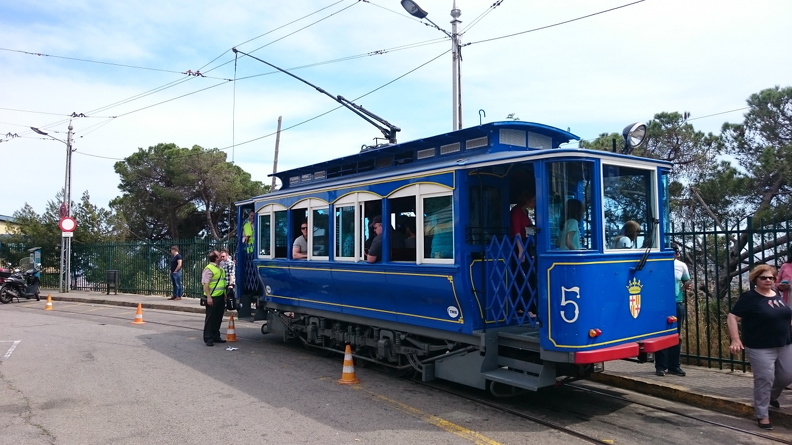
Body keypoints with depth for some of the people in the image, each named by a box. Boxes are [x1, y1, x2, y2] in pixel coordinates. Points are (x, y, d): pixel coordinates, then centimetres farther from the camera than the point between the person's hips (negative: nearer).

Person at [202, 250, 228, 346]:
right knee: (210, 318, -2)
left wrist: (224, 295, 23)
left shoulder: (220, 268, 16)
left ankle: (216, 336, 24)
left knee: (218, 318, 14)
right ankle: (208, 339, 3)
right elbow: (205, 284, -18)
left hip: (220, 296, 9)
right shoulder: (209, 269, -13)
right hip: (212, 297, -9)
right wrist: (208, 297, -23)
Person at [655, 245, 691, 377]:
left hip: (677, 304, 4)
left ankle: (674, 366, 19)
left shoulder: (682, 265, 5)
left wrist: (687, 285, -5)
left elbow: (686, 282, 17)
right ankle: (660, 366, 9)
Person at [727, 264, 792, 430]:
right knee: (764, 380, -4)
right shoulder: (749, 297, -13)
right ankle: (762, 415, 9)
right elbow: (732, 317, -16)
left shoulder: (777, 295, 9)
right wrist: (735, 340, -24)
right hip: (760, 348, -7)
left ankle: (772, 397, 42)